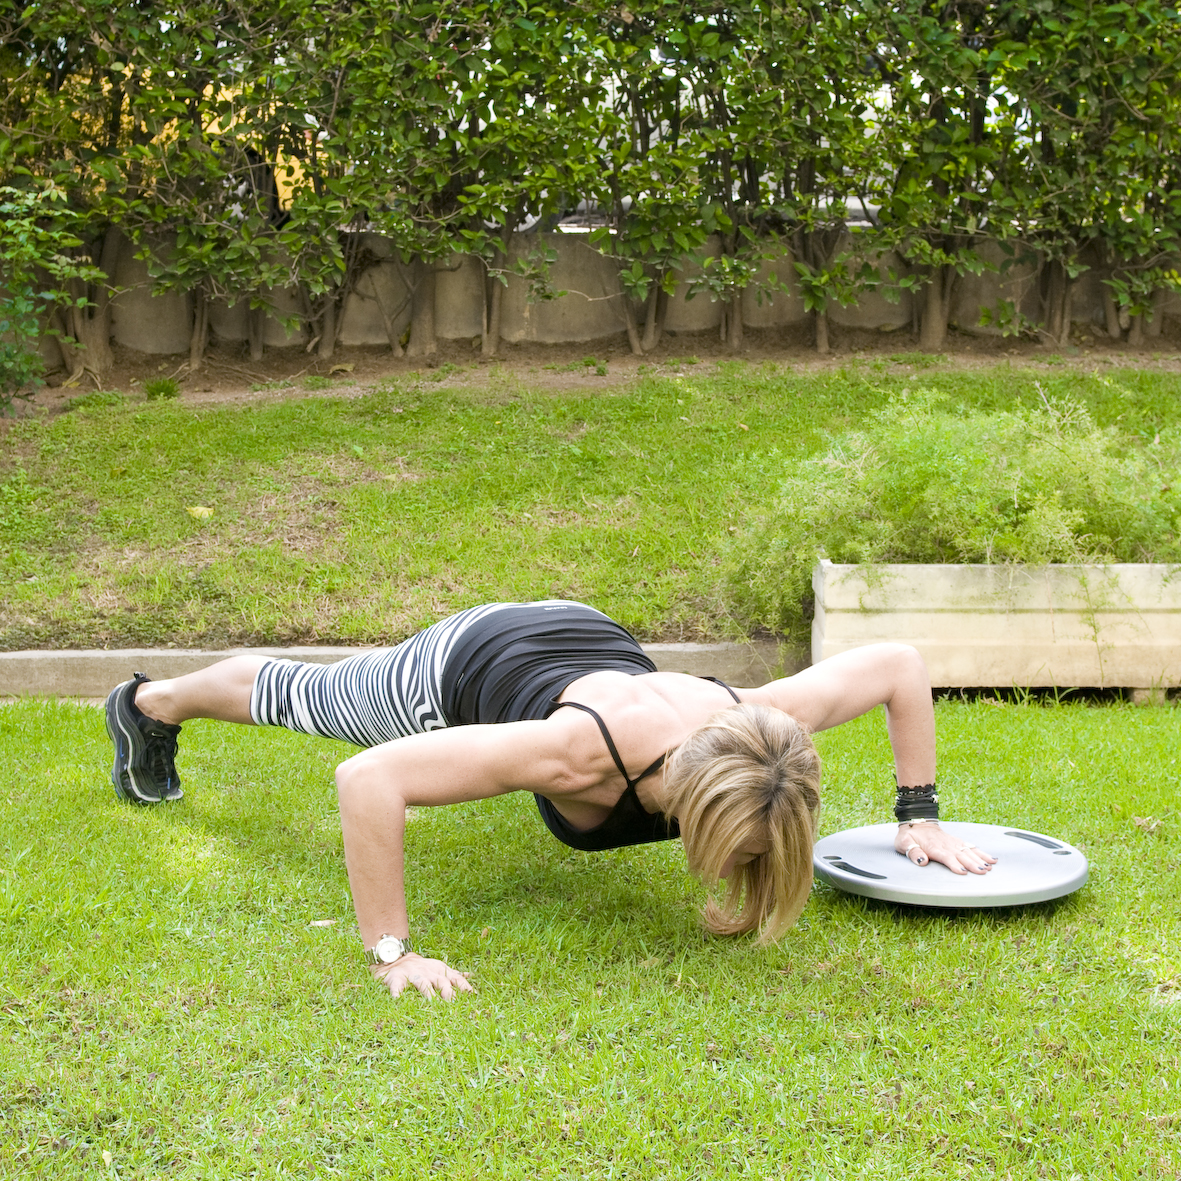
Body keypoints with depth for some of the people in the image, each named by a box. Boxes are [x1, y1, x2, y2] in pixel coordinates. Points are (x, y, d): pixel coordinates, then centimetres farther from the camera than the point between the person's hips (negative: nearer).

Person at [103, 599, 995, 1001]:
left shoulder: (757, 727, -37)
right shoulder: (581, 755, -50)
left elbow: (901, 665, -21)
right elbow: (368, 780, -51)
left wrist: (920, 815, -22)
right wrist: (391, 953, -47)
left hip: (583, 634, 4)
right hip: (461, 671, -4)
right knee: (301, 697, 25)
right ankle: (152, 703, 53)